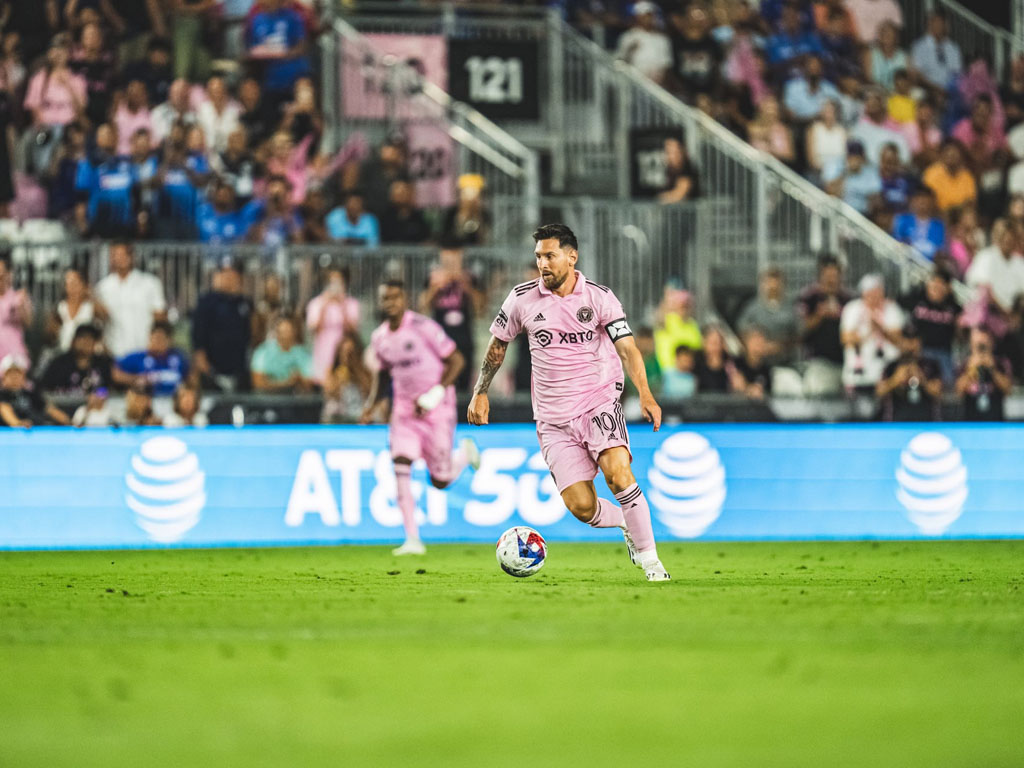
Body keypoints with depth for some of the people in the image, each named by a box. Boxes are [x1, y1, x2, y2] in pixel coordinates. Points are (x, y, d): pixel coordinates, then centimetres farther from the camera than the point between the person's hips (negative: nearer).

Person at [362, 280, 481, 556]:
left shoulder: (423, 327, -15)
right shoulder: (379, 338, 5)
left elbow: (456, 360, -11)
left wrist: (435, 394, -20)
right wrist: (371, 408, 4)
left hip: (436, 409, -4)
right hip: (404, 408, 4)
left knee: (440, 481, 1)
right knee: (400, 468, -16)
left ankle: (465, 453, 36)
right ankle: (413, 540, -14)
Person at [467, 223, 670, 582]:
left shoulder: (599, 297, -3)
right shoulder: (522, 298, 2)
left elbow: (627, 348, -10)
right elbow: (498, 344, 16)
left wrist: (645, 394, -24)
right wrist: (480, 393, 15)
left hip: (599, 402, -2)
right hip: (553, 419, 2)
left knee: (618, 474, -27)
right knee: (581, 506, -10)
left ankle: (649, 558, -15)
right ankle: (628, 524, 22)